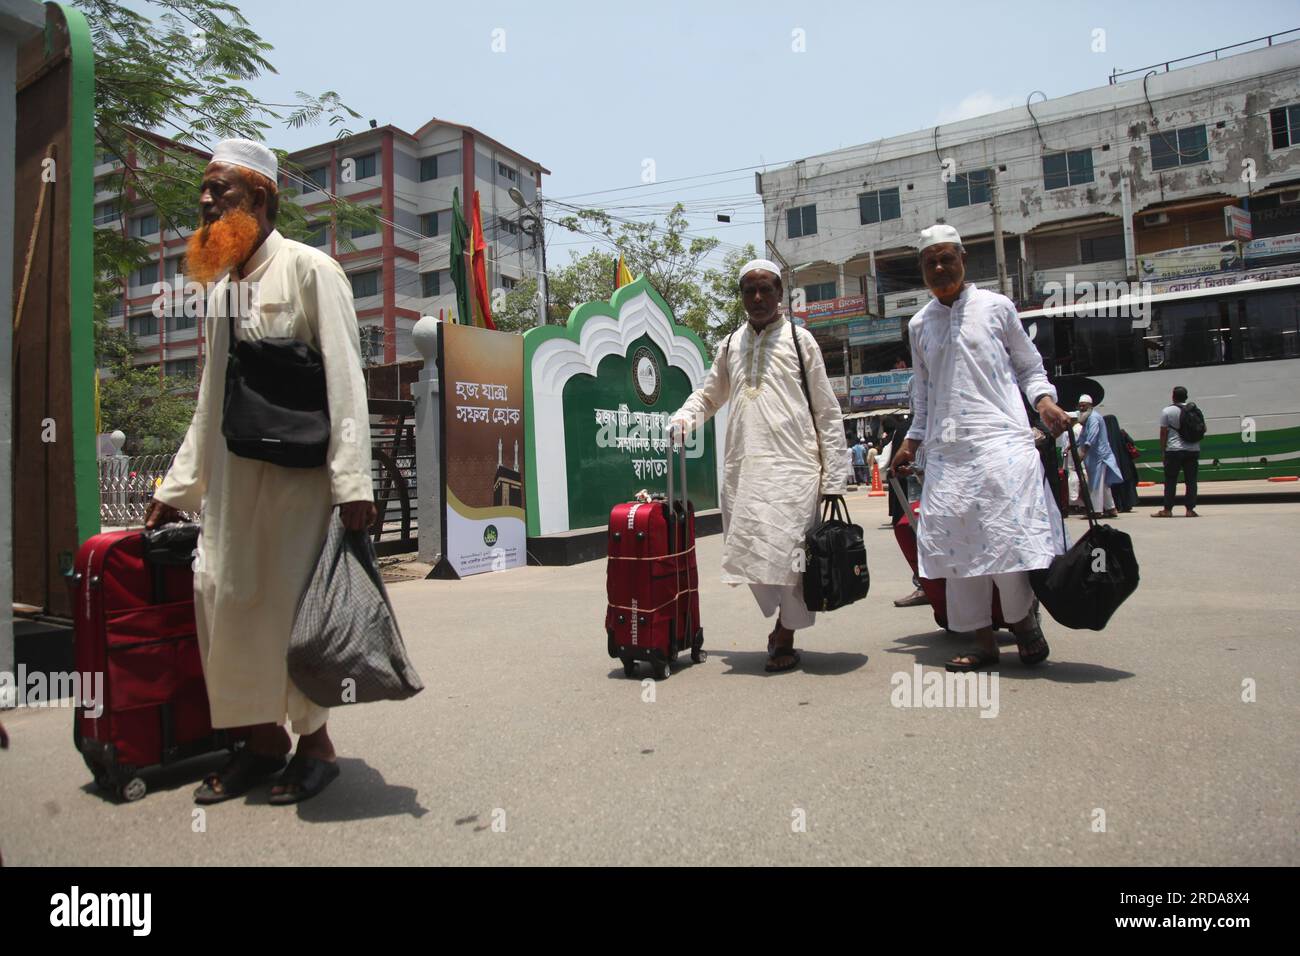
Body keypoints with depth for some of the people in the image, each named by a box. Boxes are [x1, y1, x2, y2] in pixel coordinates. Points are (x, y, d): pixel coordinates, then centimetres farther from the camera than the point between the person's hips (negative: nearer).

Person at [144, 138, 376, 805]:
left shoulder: (308, 268, -3)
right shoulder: (220, 284, 18)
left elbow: (344, 379, -12)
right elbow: (211, 399, 21)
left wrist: (352, 481, -21)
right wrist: (177, 487, 20)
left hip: (298, 474, -7)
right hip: (230, 478, 7)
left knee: (292, 606, -2)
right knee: (223, 596, 6)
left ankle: (314, 743, 17)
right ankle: (262, 739, 22)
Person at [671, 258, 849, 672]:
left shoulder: (799, 339, 5)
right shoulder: (731, 344, 16)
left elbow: (827, 411, 3)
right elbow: (708, 395, 26)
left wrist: (833, 478, -4)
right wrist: (682, 419, 2)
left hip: (792, 464, -4)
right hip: (743, 467, 4)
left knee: (787, 551, -4)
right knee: (752, 552, 4)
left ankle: (785, 638, 12)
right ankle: (782, 621, 26)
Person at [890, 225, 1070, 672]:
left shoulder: (995, 306, 8)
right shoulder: (919, 324, 17)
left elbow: (1028, 366, 11)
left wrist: (1043, 399, -7)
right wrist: (913, 440, 19)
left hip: (1000, 437, -3)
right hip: (946, 450, 3)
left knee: (1009, 530, -11)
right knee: (955, 540, -2)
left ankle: (1025, 622, 13)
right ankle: (983, 641, 8)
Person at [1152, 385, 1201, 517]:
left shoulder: (1167, 411, -4)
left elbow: (1163, 433, -4)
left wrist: (1163, 449, 2)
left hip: (1174, 450, -3)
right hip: (1193, 450, 4)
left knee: (1170, 481, 1)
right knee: (1191, 480, 5)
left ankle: (1167, 510, 1)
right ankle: (1190, 509, 4)